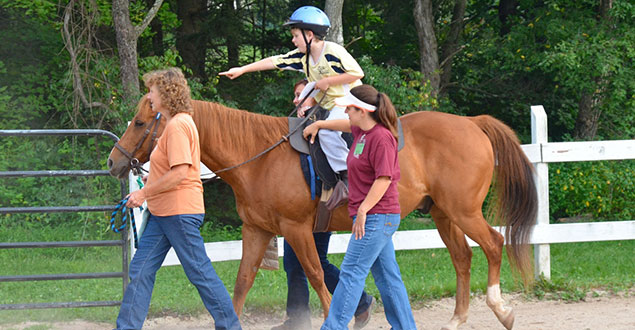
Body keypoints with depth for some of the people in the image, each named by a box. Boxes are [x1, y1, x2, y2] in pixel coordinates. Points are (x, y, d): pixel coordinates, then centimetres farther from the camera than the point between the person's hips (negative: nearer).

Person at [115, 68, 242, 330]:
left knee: (200, 273, -3)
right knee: (140, 270, 7)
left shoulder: (177, 125, -16)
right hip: (163, 213, 11)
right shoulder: (178, 123, 16)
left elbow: (179, 173, -24)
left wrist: (145, 192, -17)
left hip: (179, 211, -11)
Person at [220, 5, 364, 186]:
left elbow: (357, 73, -21)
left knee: (327, 131, -30)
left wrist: (328, 81, -19)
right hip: (328, 106, 9)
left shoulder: (333, 52, -18)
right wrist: (242, 70, 7)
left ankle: (347, 176, -27)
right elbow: (274, 62, 7)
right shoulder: (302, 56, 4)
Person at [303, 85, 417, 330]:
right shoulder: (362, 132, 11)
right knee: (387, 276, 11)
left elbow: (384, 178, -22)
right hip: (376, 218, 10)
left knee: (351, 273, -9)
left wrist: (363, 210, -24)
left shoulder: (381, 138, -17)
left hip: (377, 216, -10)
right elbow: (349, 125, 37)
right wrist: (319, 124, 37)